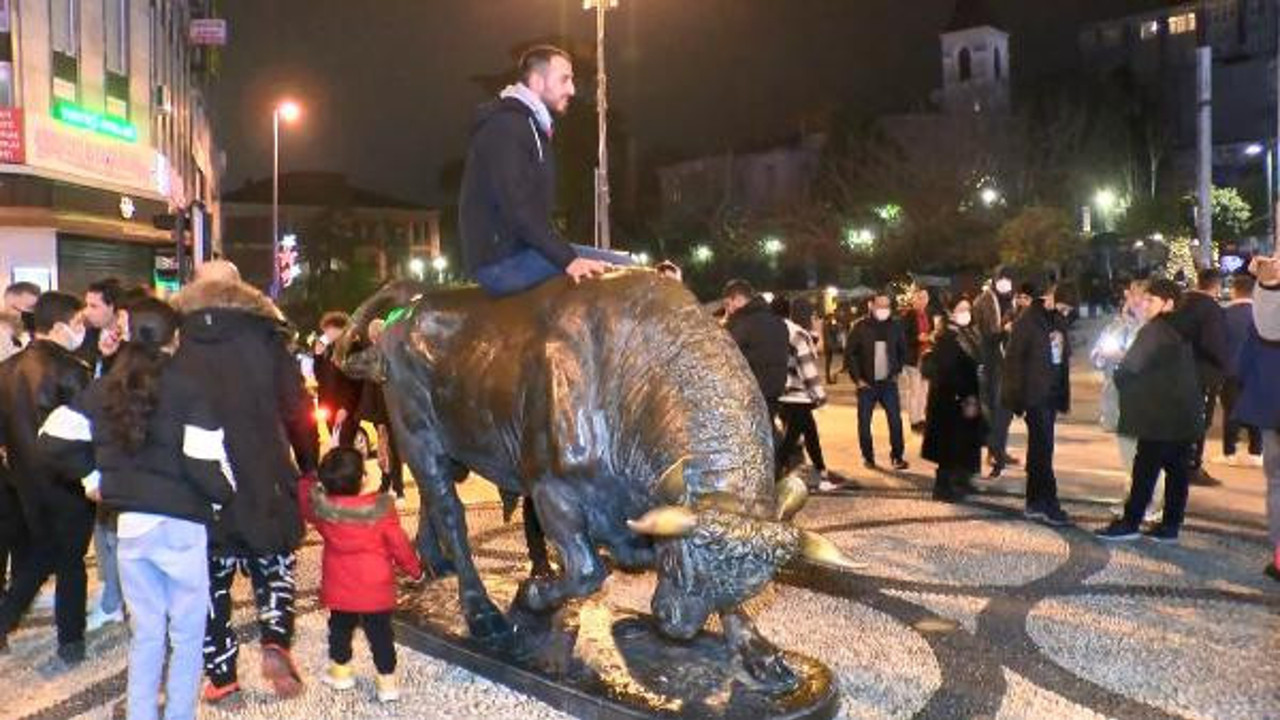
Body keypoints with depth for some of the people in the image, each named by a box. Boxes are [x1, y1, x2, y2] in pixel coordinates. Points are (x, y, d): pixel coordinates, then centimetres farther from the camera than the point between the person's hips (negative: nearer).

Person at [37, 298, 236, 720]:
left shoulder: (104, 388, 4)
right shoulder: (187, 388, -12)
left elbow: (53, 438, 6)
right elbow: (202, 460, -17)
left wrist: (91, 475, 16)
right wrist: (225, 495, -1)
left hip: (127, 522, 5)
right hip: (180, 524, -5)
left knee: (145, 631, 17)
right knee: (187, 633, 9)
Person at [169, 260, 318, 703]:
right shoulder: (264, 334, -1)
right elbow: (296, 407, -3)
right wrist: (308, 463, 6)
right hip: (262, 478, 0)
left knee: (211, 575, 12)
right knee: (272, 564, 16)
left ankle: (221, 674, 15)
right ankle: (275, 640, -3)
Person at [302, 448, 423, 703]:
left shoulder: (320, 508, -15)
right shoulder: (381, 510, -20)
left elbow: (304, 490, 8)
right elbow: (399, 544, -11)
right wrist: (415, 569, 3)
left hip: (339, 589, 2)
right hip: (376, 589, -2)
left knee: (340, 628, 22)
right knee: (380, 633, 8)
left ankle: (340, 671, 38)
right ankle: (387, 682, 14)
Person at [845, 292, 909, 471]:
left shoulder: (895, 326, 2)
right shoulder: (861, 327, -5)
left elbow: (903, 350, 16)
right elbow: (849, 354, -3)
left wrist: (896, 371, 9)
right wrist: (857, 378, -6)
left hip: (888, 382, 1)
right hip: (867, 383, -1)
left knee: (896, 420, -4)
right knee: (864, 422, 4)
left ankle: (897, 456, 9)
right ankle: (868, 457, 18)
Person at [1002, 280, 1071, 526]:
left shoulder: (1056, 319, 11)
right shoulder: (1026, 321, -10)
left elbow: (1063, 356, 15)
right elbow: (1014, 359, -13)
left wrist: (1063, 394, 9)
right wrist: (1017, 397, -16)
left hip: (1052, 393, 7)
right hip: (1035, 394, -7)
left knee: (1039, 448, 12)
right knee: (1043, 449, -6)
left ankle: (1035, 503, 20)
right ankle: (1049, 505, -1)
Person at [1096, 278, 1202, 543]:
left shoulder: (1155, 331, -13)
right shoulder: (1184, 332, 13)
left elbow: (1131, 367, -12)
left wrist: (1118, 377, 7)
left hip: (1160, 416, -8)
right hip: (1186, 414, 8)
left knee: (1145, 469, -5)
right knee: (1177, 470, 8)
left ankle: (1130, 523, -2)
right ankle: (1170, 526, 12)